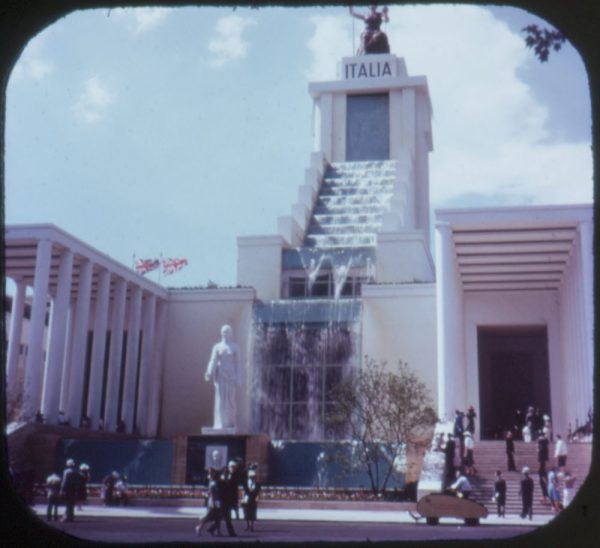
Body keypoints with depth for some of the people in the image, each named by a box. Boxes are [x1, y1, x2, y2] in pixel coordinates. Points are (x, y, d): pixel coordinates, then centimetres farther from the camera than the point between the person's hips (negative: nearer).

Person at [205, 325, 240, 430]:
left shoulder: (235, 347, 4)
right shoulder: (217, 347, 6)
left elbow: (237, 363, 2)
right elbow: (213, 361, -1)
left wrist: (238, 379, -4)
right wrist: (209, 372, -19)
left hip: (231, 375, -1)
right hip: (220, 375, 1)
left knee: (231, 400, 0)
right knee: (220, 400, -2)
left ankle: (230, 424, 6)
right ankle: (220, 424, -2)